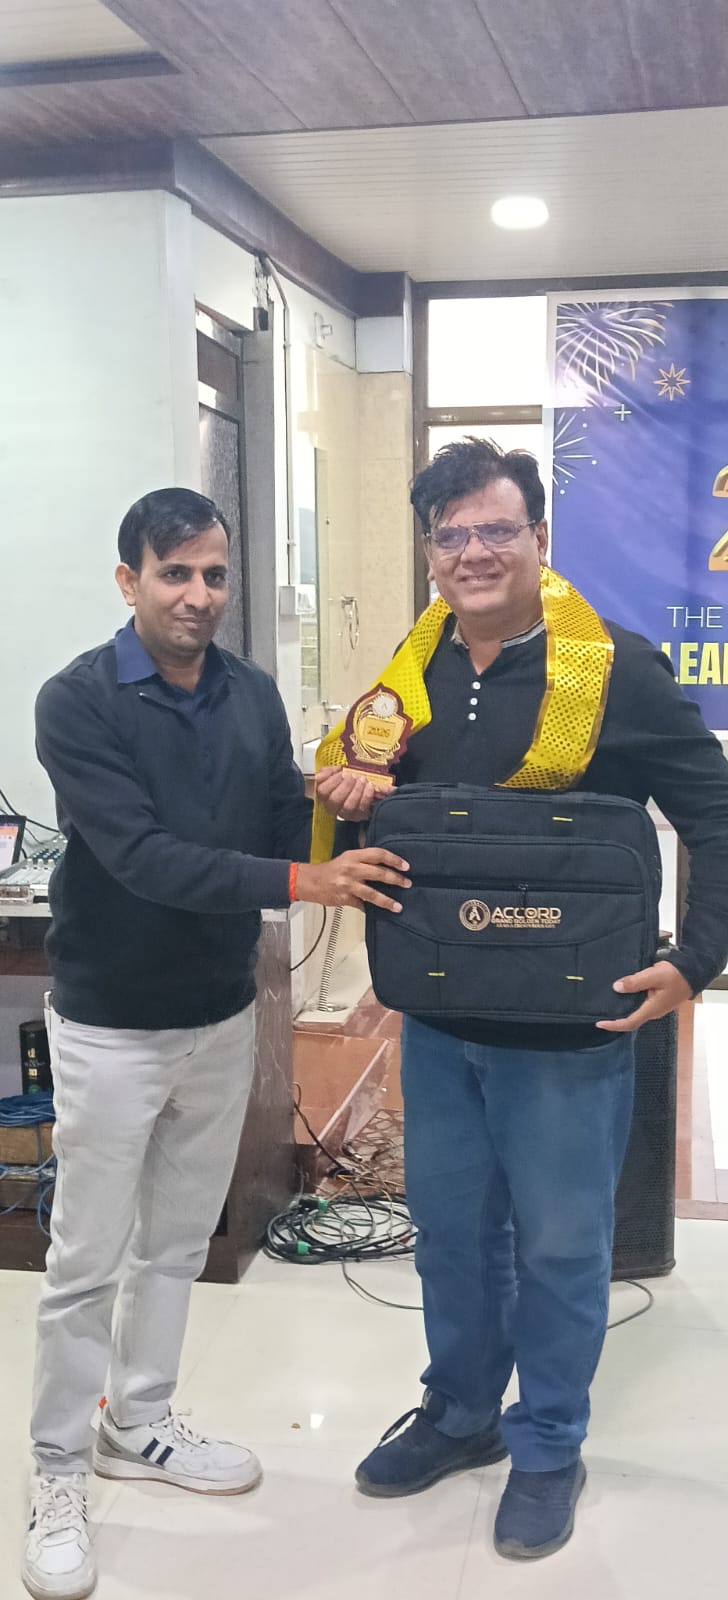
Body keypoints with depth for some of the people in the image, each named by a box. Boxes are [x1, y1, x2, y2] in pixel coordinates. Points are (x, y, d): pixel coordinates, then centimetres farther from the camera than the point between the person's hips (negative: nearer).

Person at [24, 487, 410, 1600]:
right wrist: (300, 880, -31)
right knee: (87, 1260, 4)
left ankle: (139, 1426, 37)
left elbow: (286, 825, 5)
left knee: (178, 1243, 18)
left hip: (222, 1017, 6)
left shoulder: (253, 695, 3)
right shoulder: (78, 702, -15)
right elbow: (140, 855, -25)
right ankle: (59, 1472, 22)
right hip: (111, 1028, -5)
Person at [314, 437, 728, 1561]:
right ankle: (461, 1415, 41)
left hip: (568, 1032, -5)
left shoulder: (616, 669, -13)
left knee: (559, 1247, 11)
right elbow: (378, 815, 15)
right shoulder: (414, 672, 4)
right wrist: (352, 795, -7)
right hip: (437, 1020, 5)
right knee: (450, 1230, 19)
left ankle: (548, 1449, 32)